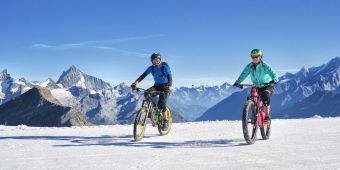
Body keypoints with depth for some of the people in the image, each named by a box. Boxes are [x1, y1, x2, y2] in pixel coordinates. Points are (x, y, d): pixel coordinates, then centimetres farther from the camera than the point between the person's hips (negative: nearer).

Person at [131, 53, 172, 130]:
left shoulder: (164, 67, -14)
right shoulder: (151, 68, -2)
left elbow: (170, 77, -22)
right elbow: (143, 75, -10)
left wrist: (169, 86, -41)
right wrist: (136, 82, -27)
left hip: (165, 86, -4)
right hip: (157, 85, 5)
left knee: (161, 105, -19)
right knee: (146, 93, -26)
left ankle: (165, 122, -2)